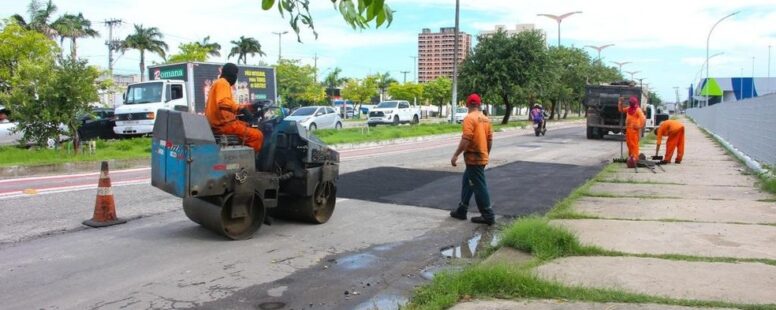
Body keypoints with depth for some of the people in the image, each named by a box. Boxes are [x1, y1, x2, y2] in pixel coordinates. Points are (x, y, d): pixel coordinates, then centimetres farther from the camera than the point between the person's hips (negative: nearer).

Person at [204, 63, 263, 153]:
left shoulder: (218, 82, 23)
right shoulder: (223, 83, -9)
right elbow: (223, 103, -28)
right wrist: (241, 107, -30)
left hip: (217, 123, 11)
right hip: (223, 124, -11)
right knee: (257, 135, -16)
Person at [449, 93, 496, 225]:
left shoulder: (469, 118, -15)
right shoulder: (486, 119, 10)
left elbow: (466, 139, -23)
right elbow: (490, 140, 14)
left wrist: (456, 155, -18)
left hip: (473, 158, -9)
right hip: (481, 157, 9)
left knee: (479, 186, -3)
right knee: (467, 182, 19)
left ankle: (488, 216, 1)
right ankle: (462, 210, 25)